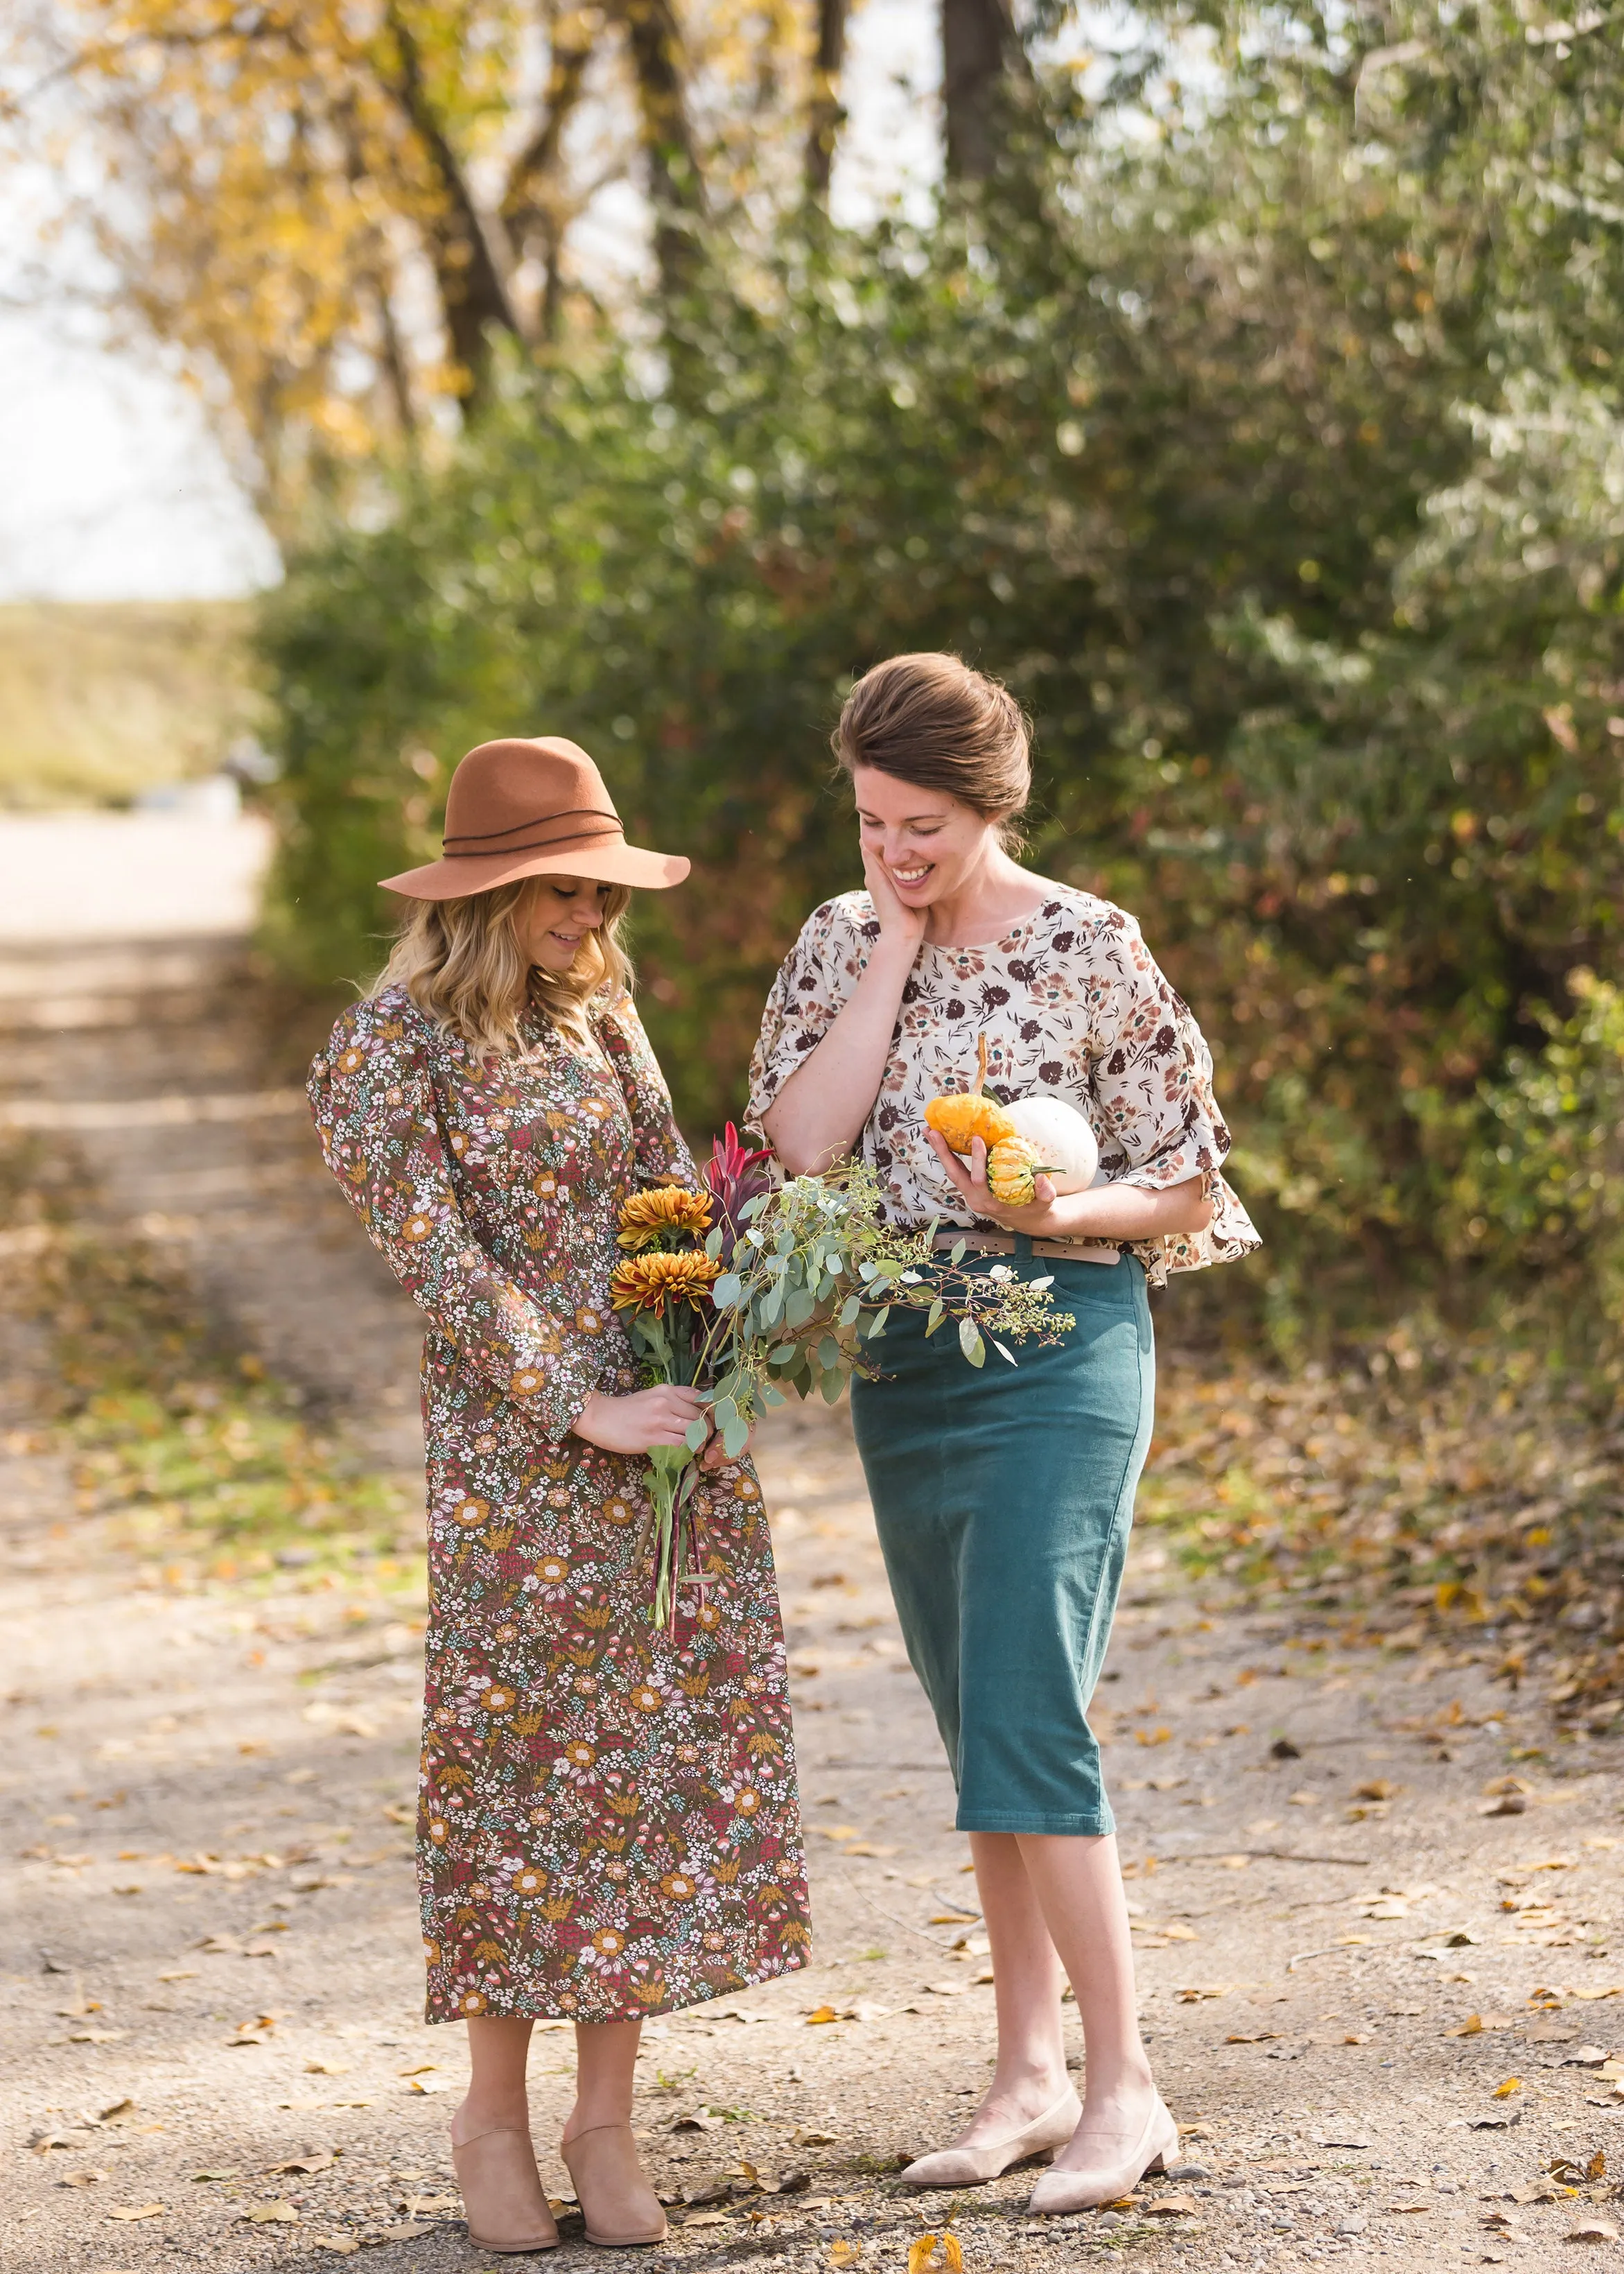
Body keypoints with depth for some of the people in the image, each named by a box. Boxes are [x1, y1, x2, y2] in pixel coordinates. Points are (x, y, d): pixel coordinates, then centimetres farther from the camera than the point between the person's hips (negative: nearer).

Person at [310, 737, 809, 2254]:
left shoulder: (598, 1016, 10)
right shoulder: (386, 1050, -7)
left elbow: (674, 1190, 13)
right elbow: (440, 1260, -12)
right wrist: (578, 1406, -16)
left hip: (674, 1425, 5)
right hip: (519, 1452, -5)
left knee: (664, 1750, 4)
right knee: (529, 1766, 0)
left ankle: (606, 2113, 13)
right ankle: (493, 2115, 15)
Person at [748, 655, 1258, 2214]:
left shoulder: (1092, 949, -7)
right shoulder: (843, 941, 7)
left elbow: (1188, 1190, -3)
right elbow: (801, 1142, -8)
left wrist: (1060, 1210, -22)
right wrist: (894, 950, -9)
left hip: (1057, 1341, -6)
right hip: (899, 1351, 6)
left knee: (1026, 1718, -13)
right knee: (977, 1729, 10)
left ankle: (1124, 2087, -6)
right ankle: (1029, 2073, 18)